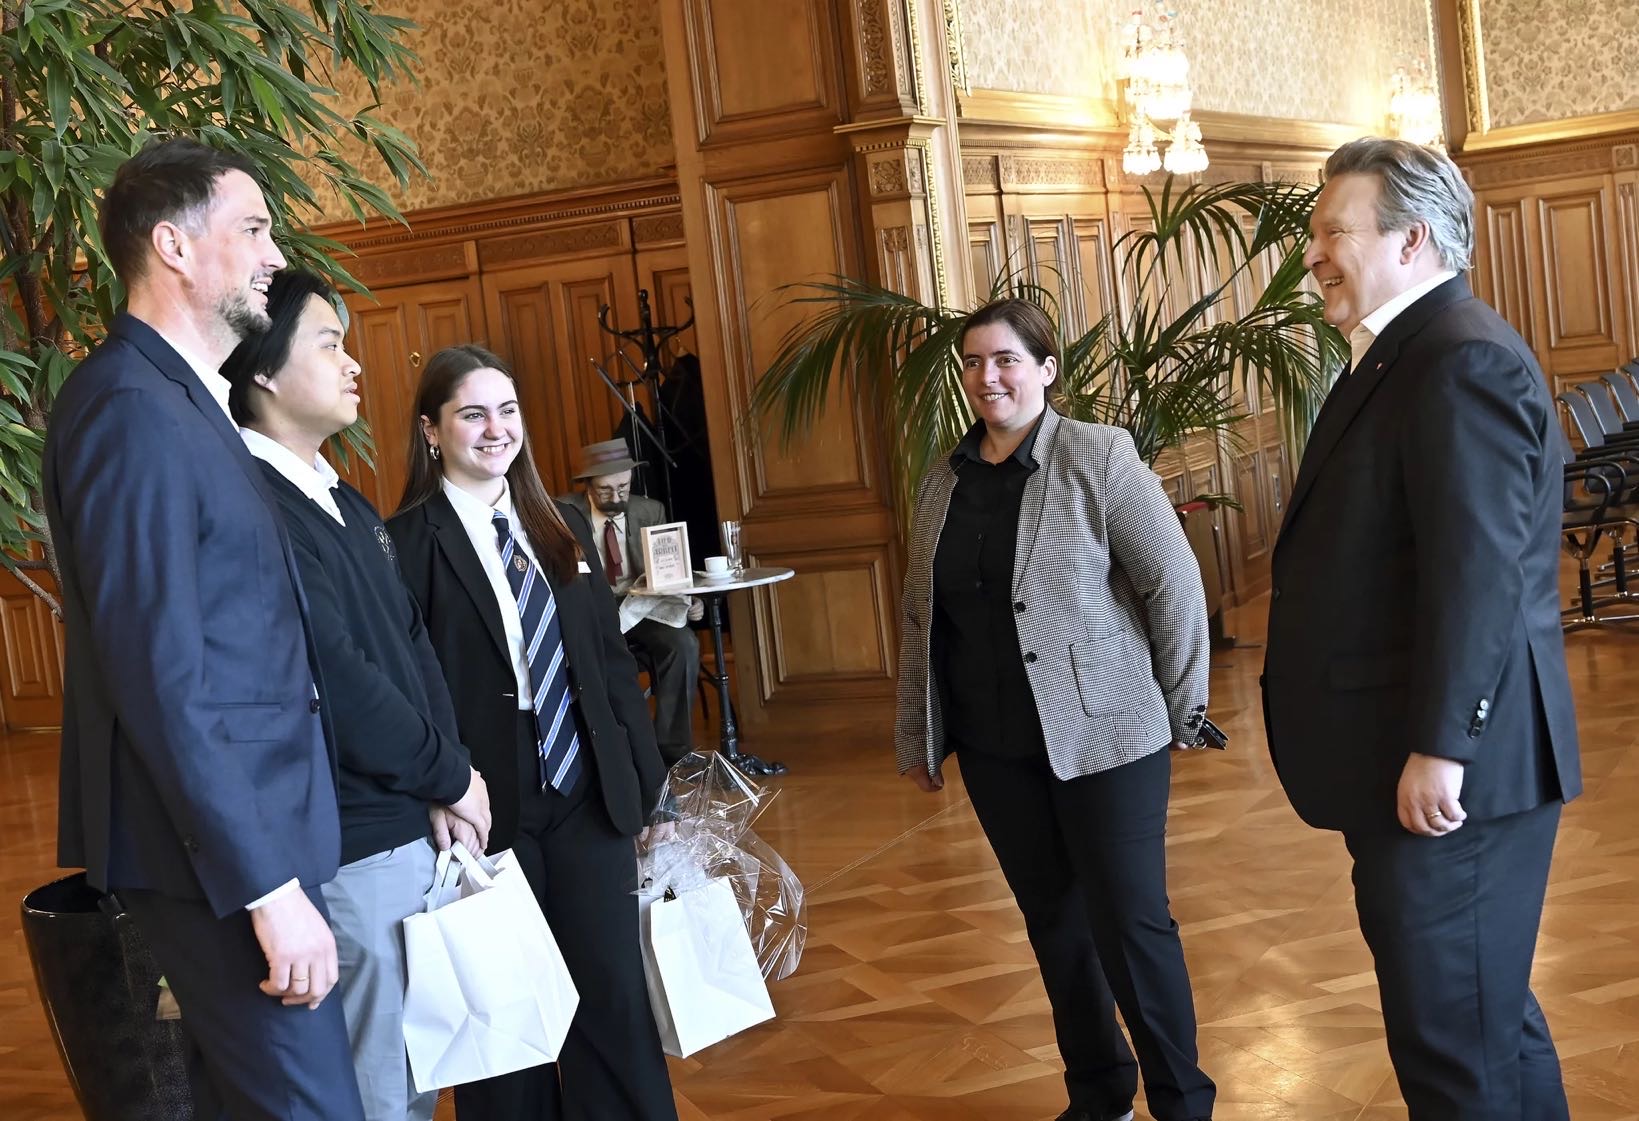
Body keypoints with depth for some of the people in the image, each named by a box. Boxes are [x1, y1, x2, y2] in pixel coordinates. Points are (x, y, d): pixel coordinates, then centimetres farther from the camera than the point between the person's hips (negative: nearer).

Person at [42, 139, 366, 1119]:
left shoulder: (186, 400, 13)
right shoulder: (132, 408, -17)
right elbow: (160, 678, -23)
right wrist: (269, 887, -22)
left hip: (248, 819, 10)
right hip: (219, 848, -10)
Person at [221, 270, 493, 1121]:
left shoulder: (344, 503, 13)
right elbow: (336, 677, -21)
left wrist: (442, 783, -2)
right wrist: (451, 775, -9)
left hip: (416, 824, 9)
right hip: (354, 847, -9)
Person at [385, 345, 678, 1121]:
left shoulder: (563, 527, 10)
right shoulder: (407, 543, -7)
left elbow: (612, 659, 12)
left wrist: (647, 780, 10)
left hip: (589, 795, 4)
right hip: (488, 805, -4)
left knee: (614, 991, 8)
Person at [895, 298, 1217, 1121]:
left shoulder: (1098, 457, -8)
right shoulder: (944, 481, 6)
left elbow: (1175, 584, -8)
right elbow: (920, 617, 12)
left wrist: (1182, 708, -5)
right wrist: (916, 737, 14)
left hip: (1104, 735, -5)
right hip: (994, 748, 5)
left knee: (1131, 923, 0)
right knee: (1054, 924, 14)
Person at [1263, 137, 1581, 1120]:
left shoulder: (1463, 357, -17)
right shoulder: (1408, 355, 16)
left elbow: (1479, 572, -24)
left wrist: (1439, 747, -23)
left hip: (1447, 768, -11)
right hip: (1417, 757, 11)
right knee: (1489, 1015, 22)